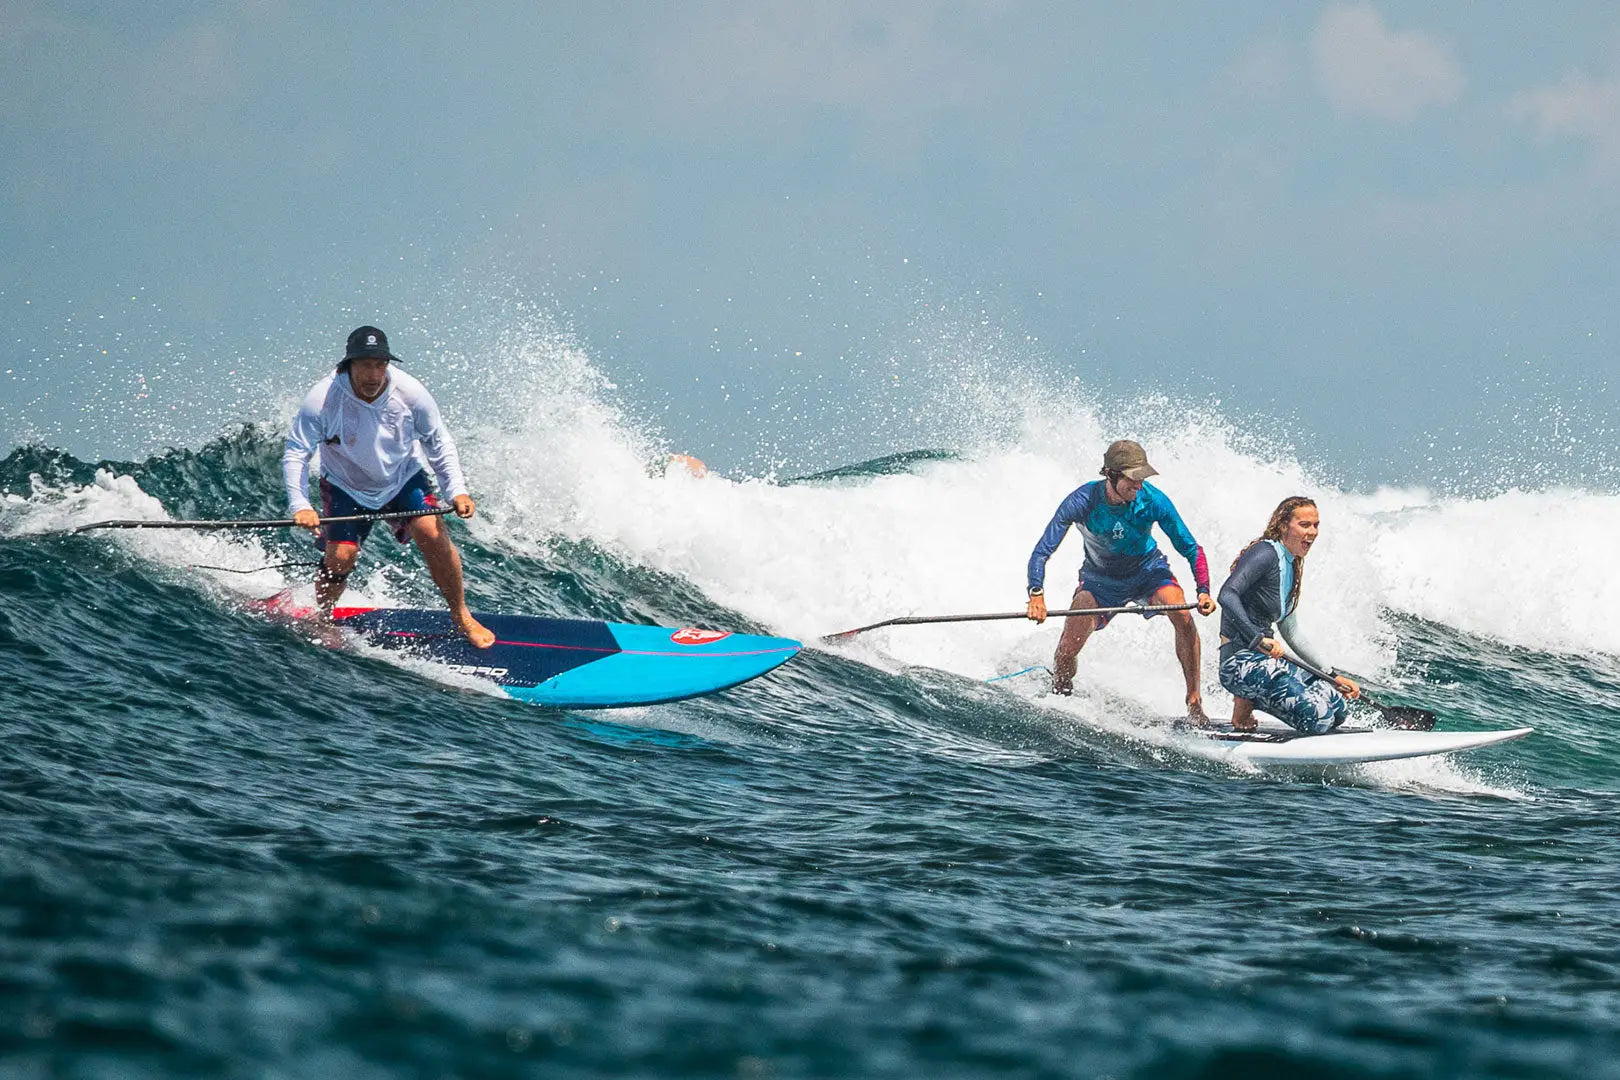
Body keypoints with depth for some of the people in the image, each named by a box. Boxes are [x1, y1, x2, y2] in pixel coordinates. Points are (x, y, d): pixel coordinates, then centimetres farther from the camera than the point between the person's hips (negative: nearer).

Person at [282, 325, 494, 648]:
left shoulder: (410, 394, -22)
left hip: (403, 479, 1)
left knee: (433, 534, -18)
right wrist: (300, 505, -35)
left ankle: (461, 617, 0)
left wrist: (457, 490, -16)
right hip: (346, 487, -1)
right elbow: (295, 455, -22)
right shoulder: (322, 400, -28)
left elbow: (439, 444, -7)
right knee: (340, 556, -15)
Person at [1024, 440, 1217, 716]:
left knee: (1183, 617, -28)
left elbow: (1191, 549, -19)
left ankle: (1194, 702, -19)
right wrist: (1036, 594, -47)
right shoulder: (1082, 502, -29)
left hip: (1147, 569, 0)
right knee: (1068, 649, -15)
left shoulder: (1153, 501, -26)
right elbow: (1042, 552, -30)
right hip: (1101, 577, 0)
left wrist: (1204, 591, -34)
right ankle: (1058, 697, 20)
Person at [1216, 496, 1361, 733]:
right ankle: (1245, 704, -4)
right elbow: (1227, 595, -26)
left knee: (1335, 708, 1)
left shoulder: (1291, 567, 17)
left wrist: (1333, 676, 24)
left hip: (1264, 660, 10)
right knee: (1318, 717, -22)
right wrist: (1258, 639, -36)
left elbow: (1290, 632, 24)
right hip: (1240, 660, -10)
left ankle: (1252, 697, 9)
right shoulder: (1266, 554, -11)